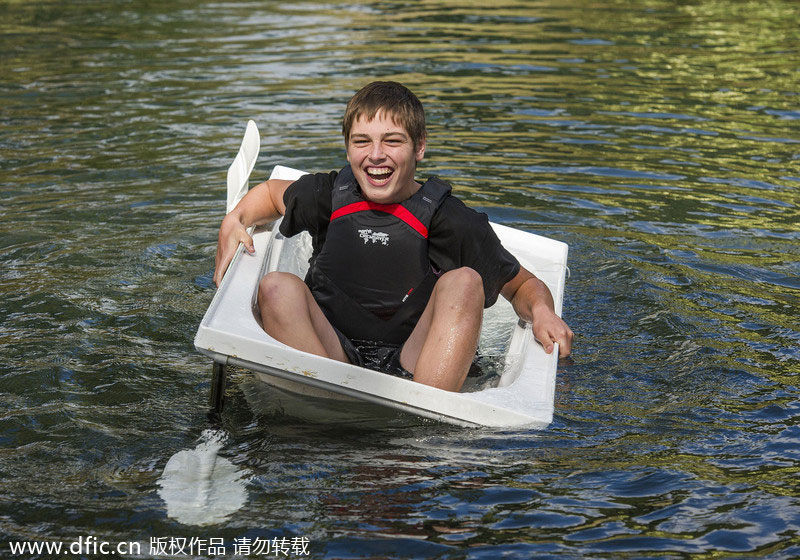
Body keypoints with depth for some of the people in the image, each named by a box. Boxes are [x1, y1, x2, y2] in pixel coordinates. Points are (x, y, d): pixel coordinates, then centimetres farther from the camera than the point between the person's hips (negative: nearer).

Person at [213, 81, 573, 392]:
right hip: (334, 357, 2)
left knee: (463, 281, -22)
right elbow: (270, 191, 30)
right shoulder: (330, 197, 7)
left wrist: (541, 312, -13)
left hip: (415, 369, -1)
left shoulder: (448, 221, 0)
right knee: (278, 287, -21)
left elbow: (522, 285, 10)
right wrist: (233, 222, 10)